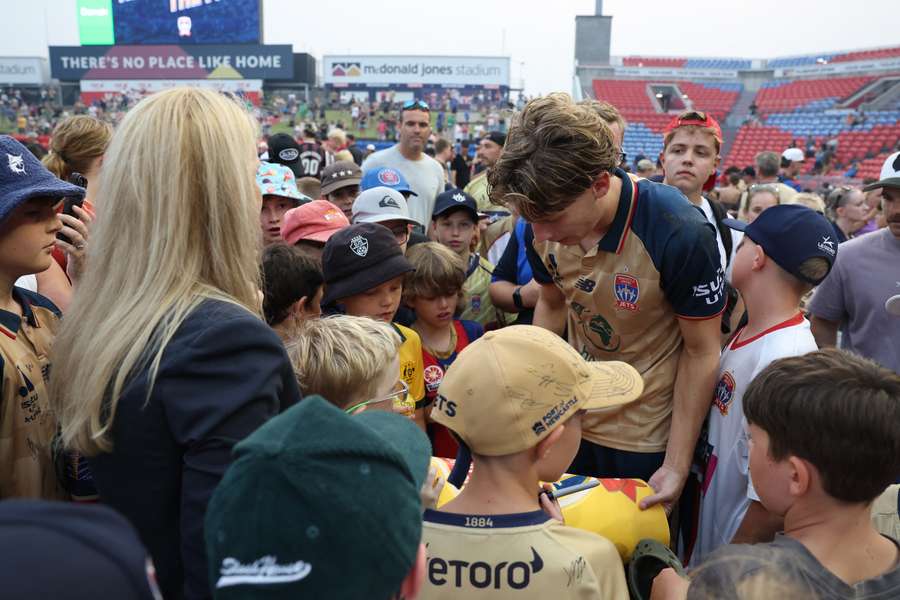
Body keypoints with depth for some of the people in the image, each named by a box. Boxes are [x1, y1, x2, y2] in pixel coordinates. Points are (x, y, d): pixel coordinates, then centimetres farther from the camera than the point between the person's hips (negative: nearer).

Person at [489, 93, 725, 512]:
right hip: (569, 424, 5)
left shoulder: (679, 233, -28)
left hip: (647, 441, -4)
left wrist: (676, 468, -18)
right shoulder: (545, 227, -13)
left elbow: (701, 353, -17)